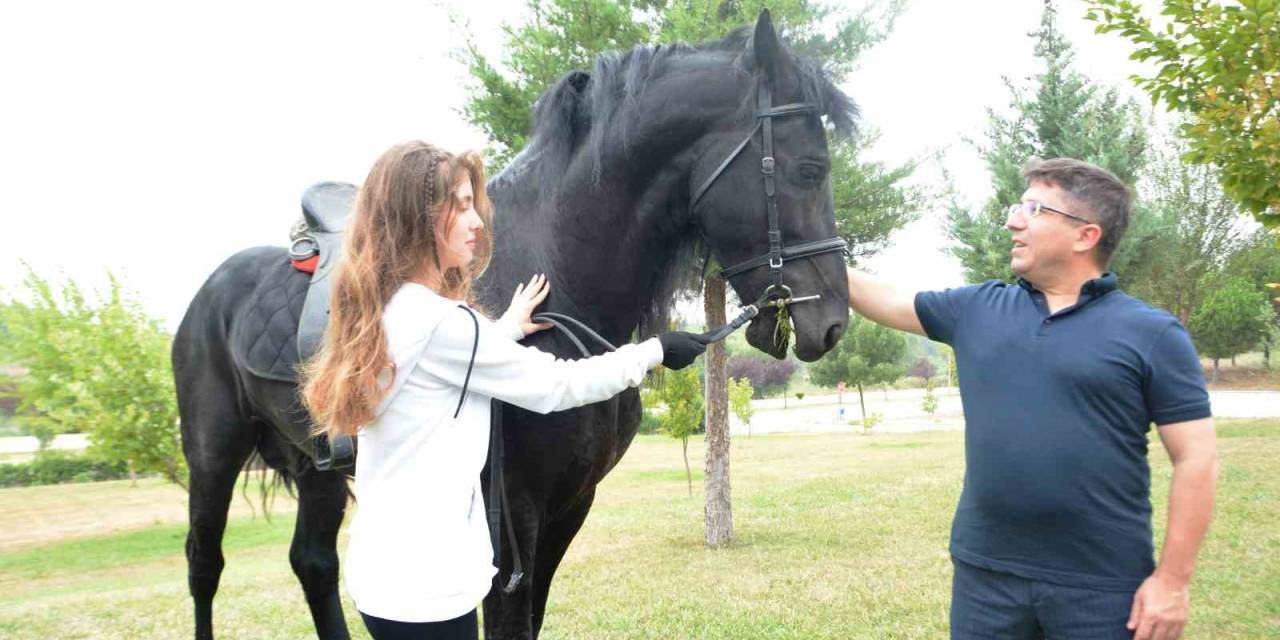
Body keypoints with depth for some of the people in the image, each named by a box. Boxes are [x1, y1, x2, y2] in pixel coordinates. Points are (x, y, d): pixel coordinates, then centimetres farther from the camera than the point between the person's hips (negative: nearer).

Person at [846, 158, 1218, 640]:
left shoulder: (1152, 333, -4)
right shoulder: (976, 310, 7)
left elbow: (1196, 460, -6)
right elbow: (888, 301, 13)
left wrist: (1172, 580, -10)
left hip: (1103, 586, -3)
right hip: (984, 573, 4)